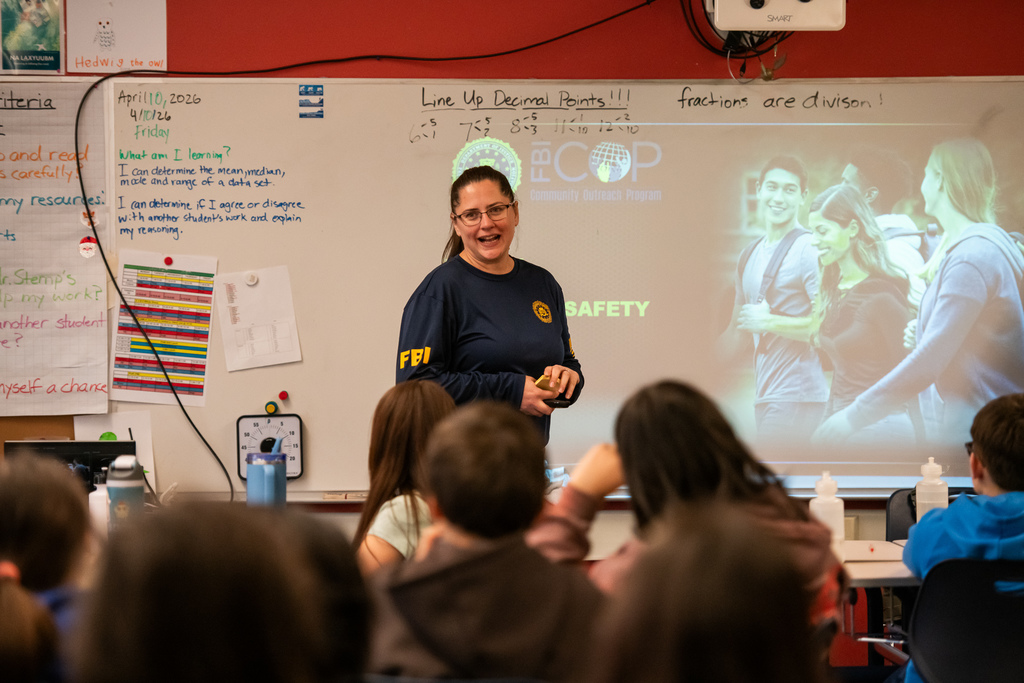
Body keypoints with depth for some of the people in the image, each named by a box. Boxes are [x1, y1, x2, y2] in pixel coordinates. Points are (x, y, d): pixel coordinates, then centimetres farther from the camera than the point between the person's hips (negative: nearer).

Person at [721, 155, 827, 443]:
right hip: (765, 397, 8)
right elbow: (738, 329, 26)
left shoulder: (808, 250, -8)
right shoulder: (750, 254, 17)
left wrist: (769, 322, -14)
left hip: (797, 397, -8)